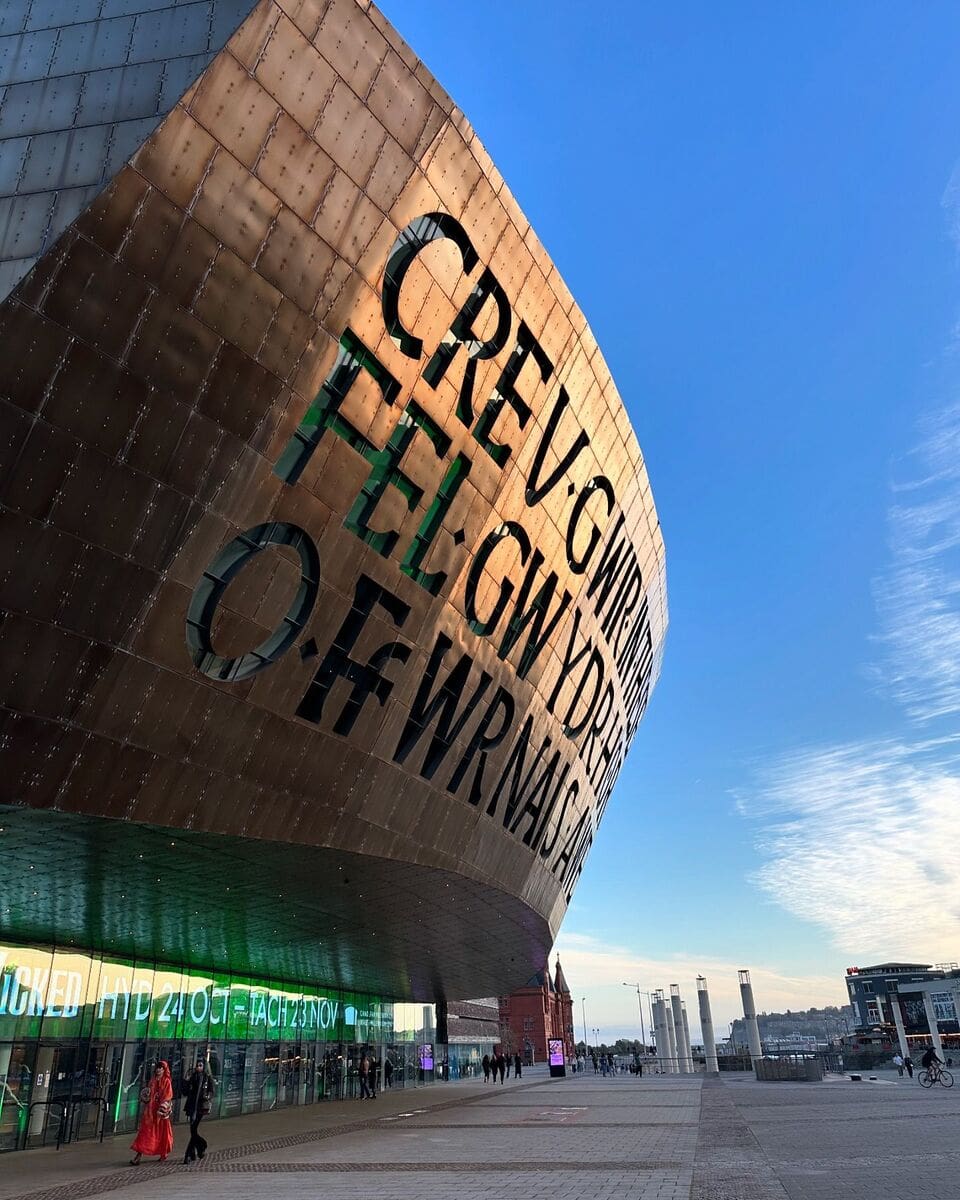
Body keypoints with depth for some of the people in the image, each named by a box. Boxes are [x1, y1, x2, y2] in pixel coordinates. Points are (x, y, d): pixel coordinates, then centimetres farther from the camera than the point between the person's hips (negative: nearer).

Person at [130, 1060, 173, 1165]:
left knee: (161, 1133, 5)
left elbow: (167, 1097, -9)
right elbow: (148, 1094, 19)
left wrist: (162, 1109, -16)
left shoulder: (167, 1082, -3)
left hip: (161, 1111, -4)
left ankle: (163, 1154, 23)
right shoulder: (153, 1081, 12)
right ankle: (138, 1156, -7)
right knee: (145, 1132, -4)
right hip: (150, 1110, 4)